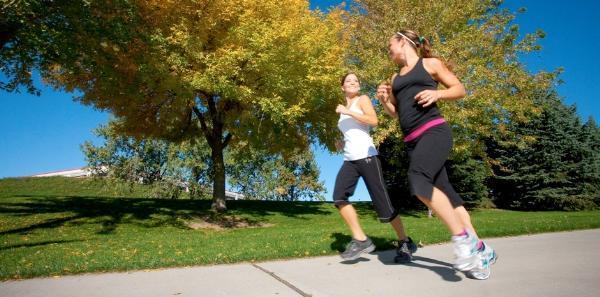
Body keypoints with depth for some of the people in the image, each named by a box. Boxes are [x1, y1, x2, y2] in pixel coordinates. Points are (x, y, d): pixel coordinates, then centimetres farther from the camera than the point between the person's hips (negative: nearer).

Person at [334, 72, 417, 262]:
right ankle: (361, 240, -13)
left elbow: (373, 121, -12)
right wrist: (342, 144, 15)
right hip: (349, 160, 6)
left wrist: (348, 112, -12)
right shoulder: (343, 111, 24)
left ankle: (405, 243, 12)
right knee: (339, 196, -20)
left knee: (382, 204, -7)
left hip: (366, 157, -6)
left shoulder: (362, 99, 7)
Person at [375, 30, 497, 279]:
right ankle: (479, 249, 13)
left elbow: (460, 89, 7)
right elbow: (395, 113, 28)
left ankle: (463, 237, -16)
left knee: (418, 181, -29)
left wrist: (437, 93, -12)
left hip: (434, 131, -6)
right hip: (412, 141, 6)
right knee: (443, 192, 3)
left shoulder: (430, 63, 9)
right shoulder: (395, 78, 25)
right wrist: (384, 100, 8)